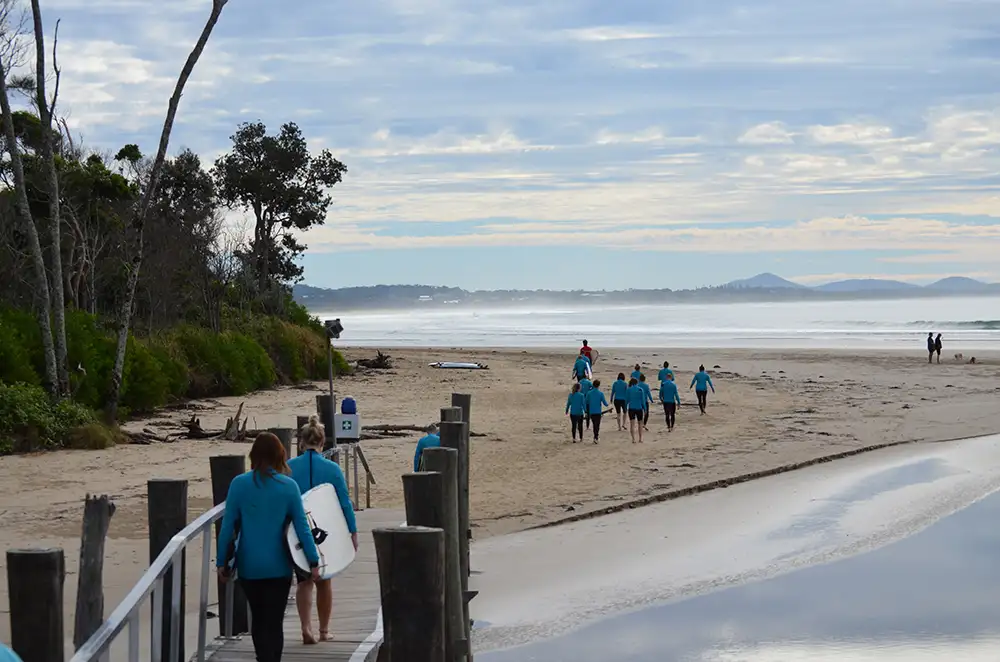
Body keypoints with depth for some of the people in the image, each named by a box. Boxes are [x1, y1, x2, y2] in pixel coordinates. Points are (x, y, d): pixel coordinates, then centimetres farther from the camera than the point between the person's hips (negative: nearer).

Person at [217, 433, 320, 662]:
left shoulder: (239, 484, -5)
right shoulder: (288, 486, -7)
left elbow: (228, 526, -3)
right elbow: (302, 527, -6)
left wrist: (222, 562, 4)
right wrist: (314, 561, -1)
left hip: (249, 566, 1)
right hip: (278, 566, -1)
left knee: (258, 619, 17)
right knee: (274, 623, 5)